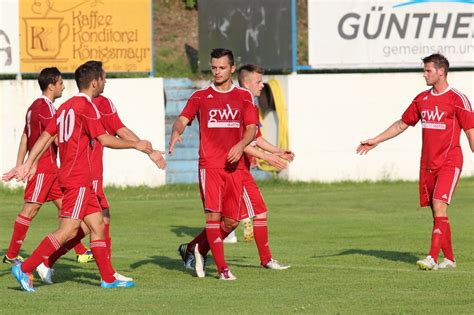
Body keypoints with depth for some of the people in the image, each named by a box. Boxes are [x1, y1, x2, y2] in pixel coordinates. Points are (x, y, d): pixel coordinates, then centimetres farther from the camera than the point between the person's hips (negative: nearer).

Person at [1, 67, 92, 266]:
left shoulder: (35, 106, 16)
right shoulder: (45, 107, -15)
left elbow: (24, 139, 17)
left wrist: (19, 167, 17)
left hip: (50, 168, 10)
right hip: (43, 166, -10)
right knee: (30, 209, -7)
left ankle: (81, 252, 11)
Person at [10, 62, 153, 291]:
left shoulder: (66, 106, 14)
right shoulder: (86, 107, -12)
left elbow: (45, 136, 13)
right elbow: (105, 140, -15)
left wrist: (28, 164, 13)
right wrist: (135, 145, -5)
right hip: (78, 180, -10)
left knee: (97, 225, 11)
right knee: (68, 231, -11)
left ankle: (108, 278, 13)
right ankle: (25, 269, -12)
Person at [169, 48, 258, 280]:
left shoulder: (243, 96, 11)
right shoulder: (200, 96, 7)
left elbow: (252, 128, 5)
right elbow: (182, 119, -3)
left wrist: (242, 144, -16)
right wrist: (176, 132, -27)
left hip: (234, 165, 2)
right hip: (209, 164, -2)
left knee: (231, 221, 1)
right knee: (213, 214, -13)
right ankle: (222, 268, -7)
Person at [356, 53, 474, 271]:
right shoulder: (422, 99, 12)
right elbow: (402, 124, 21)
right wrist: (376, 141, 18)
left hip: (449, 163, -6)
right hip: (427, 164, 6)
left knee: (439, 206, -17)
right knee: (436, 213, 7)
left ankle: (433, 258, -22)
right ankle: (449, 258, 16)